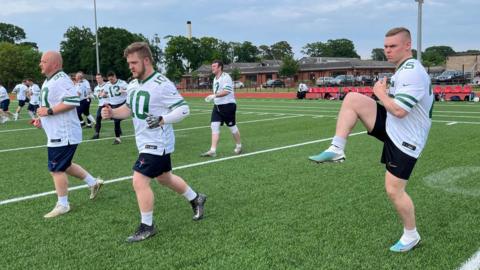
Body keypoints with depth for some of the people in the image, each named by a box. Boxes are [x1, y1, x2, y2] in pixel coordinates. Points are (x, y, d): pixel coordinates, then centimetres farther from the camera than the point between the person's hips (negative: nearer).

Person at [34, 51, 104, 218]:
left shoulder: (61, 80, -19)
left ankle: (62, 205, 11)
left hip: (63, 134, -11)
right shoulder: (49, 80, 15)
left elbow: (73, 101, -30)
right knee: (64, 165, 20)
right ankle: (93, 182, 30)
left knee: (56, 169, -3)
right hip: (57, 133, 11)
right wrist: (42, 120, 12)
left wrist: (49, 111, -25)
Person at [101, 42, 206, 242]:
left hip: (157, 143, -9)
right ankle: (196, 199, 42)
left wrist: (162, 120, -31)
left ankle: (147, 226, 5)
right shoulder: (133, 85, 6)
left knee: (139, 181, -12)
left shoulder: (162, 84, -19)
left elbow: (183, 109, -18)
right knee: (164, 178, 22)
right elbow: (128, 109, 19)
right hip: (145, 142, 9)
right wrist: (112, 113, 0)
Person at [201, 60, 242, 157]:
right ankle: (212, 150, -6)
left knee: (232, 126, 5)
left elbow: (226, 91, -25)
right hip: (217, 106, 8)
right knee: (214, 126, -4)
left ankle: (238, 146, 28)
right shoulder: (215, 79, 14)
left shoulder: (225, 77, -13)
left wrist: (214, 95, -29)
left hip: (228, 105, -8)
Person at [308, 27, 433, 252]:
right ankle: (337, 149, -9)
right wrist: (385, 92, 6)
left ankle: (411, 236, 21)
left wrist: (380, 92, -13)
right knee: (352, 99, -7)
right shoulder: (405, 69, 10)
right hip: (391, 127, 9)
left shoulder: (412, 72, -23)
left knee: (394, 191, -3)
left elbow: (399, 110, -29)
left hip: (404, 140, -9)